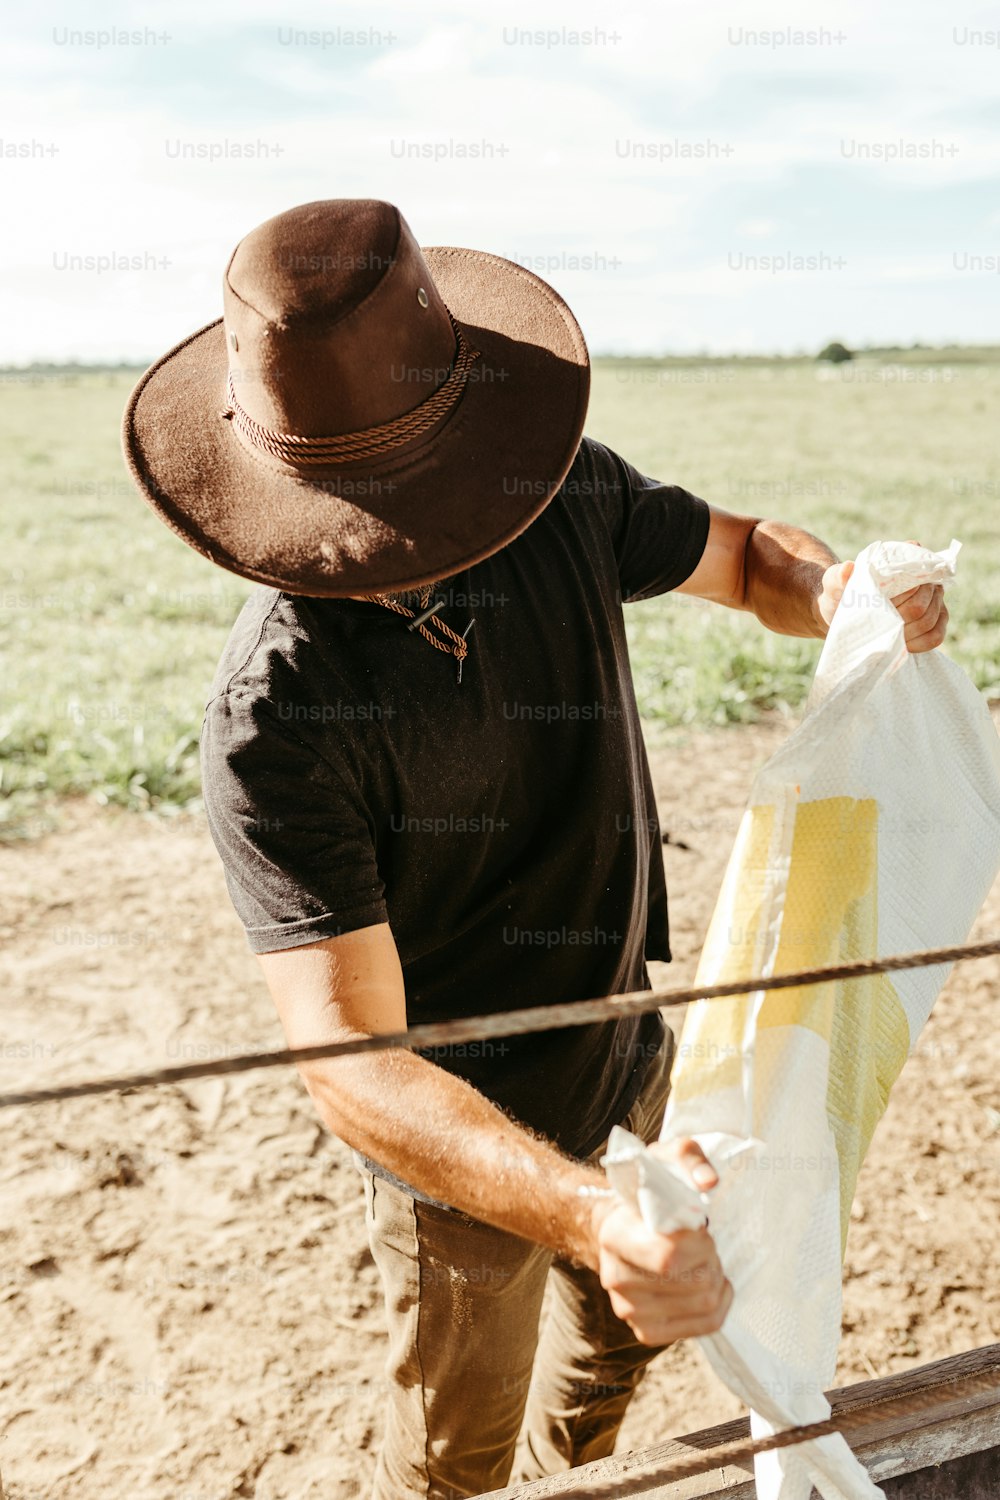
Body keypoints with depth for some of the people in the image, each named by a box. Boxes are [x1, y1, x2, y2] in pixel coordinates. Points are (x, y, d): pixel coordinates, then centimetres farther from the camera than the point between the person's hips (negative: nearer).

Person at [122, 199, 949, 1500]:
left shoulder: (566, 492, -16)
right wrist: (590, 1214, -50)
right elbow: (349, 1060, -34)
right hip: (458, 1136, -6)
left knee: (626, 1329, 32)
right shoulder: (273, 713, -32)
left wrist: (842, 591, -20)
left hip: (624, 1056, 6)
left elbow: (738, 556, 4)